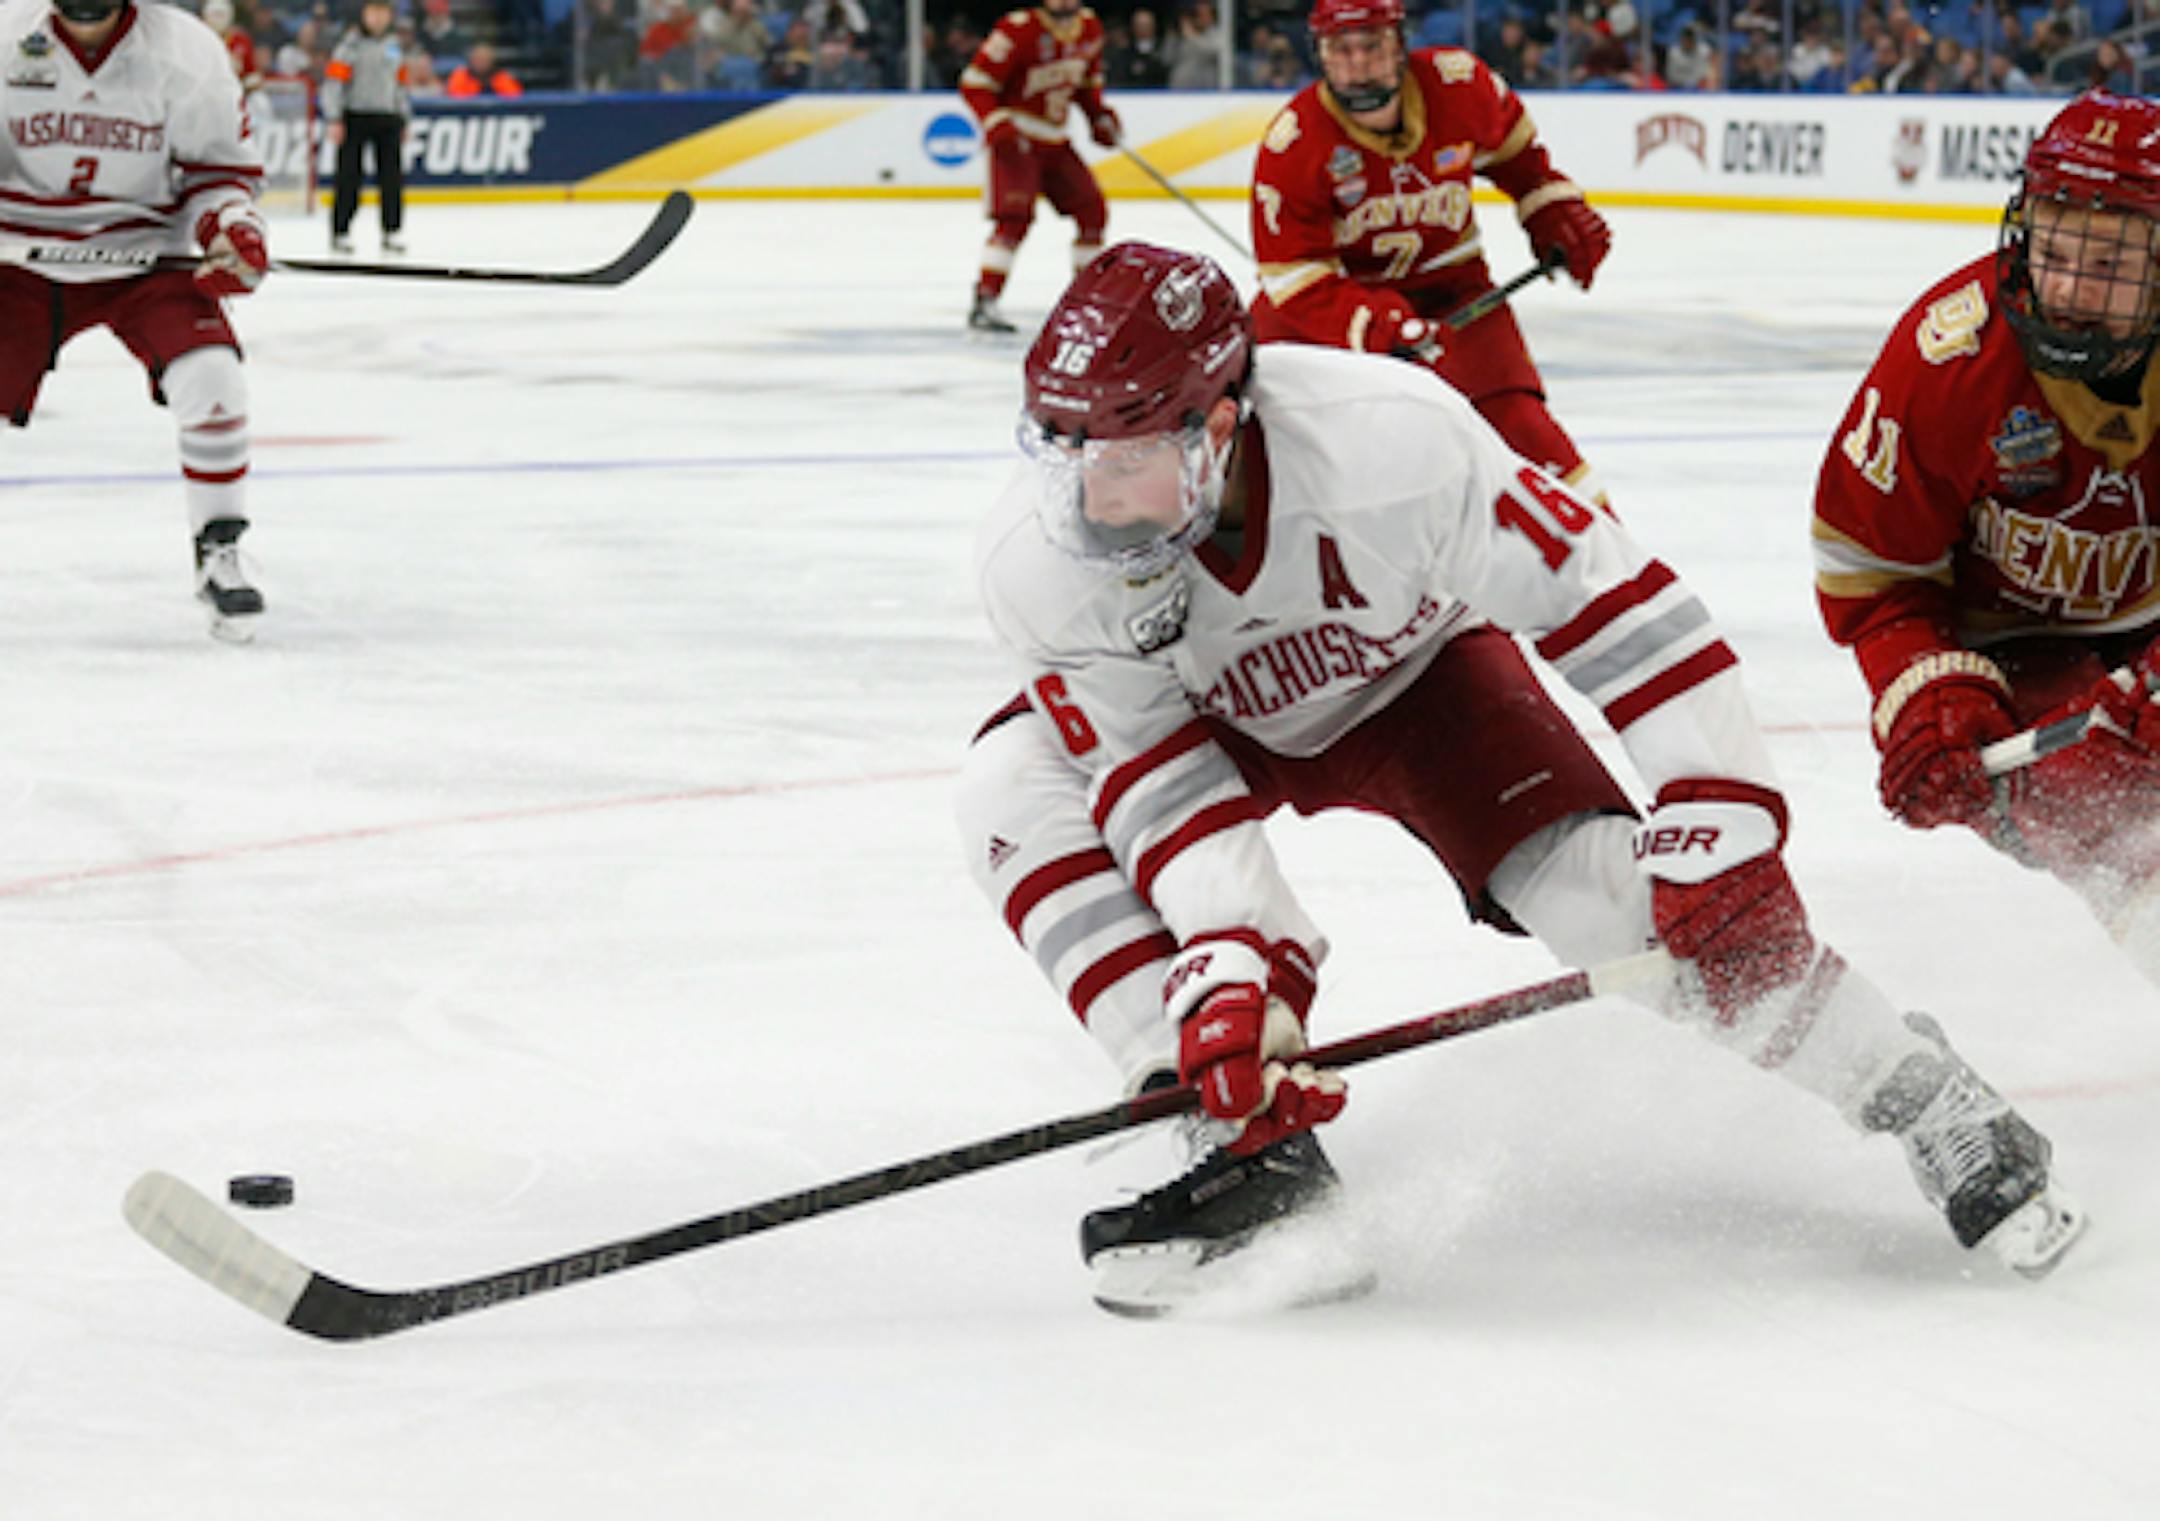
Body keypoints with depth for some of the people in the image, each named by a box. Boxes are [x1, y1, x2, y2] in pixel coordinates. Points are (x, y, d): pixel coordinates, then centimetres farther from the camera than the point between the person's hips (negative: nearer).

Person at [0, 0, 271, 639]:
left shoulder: (187, 52, -11)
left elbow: (220, 164, 2)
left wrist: (231, 227, -16)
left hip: (146, 255, -1)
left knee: (210, 377, -22)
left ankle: (218, 553, -3)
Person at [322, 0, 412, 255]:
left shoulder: (393, 46, 15)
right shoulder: (351, 44, -4)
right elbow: (333, 81, -9)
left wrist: (404, 120, 20)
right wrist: (334, 120, -15)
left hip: (387, 119, 5)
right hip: (355, 117, -5)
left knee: (392, 176, 1)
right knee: (348, 176, -3)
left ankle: (393, 231, 7)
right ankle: (340, 232, 2)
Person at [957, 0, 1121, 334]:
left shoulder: (1089, 28, 4)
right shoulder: (1019, 31, -20)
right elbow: (974, 84, -19)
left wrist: (1098, 114, 9)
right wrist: (997, 124, -31)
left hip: (1054, 142, 8)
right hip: (1015, 139, -8)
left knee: (1091, 210, 7)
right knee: (1015, 216, -22)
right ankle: (984, 303, -25)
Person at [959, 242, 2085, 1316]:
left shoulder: (1387, 443, -39)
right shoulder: (1038, 561, -32)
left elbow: (1610, 600, -32)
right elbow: (1155, 781, -28)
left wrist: (1717, 823, -34)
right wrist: (1224, 976, -41)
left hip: (1416, 670, -2)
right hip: (1212, 718, 3)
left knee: (1608, 890, -24)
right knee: (1013, 789, -25)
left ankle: (1929, 1104, -4)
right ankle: (1260, 1158, -22)